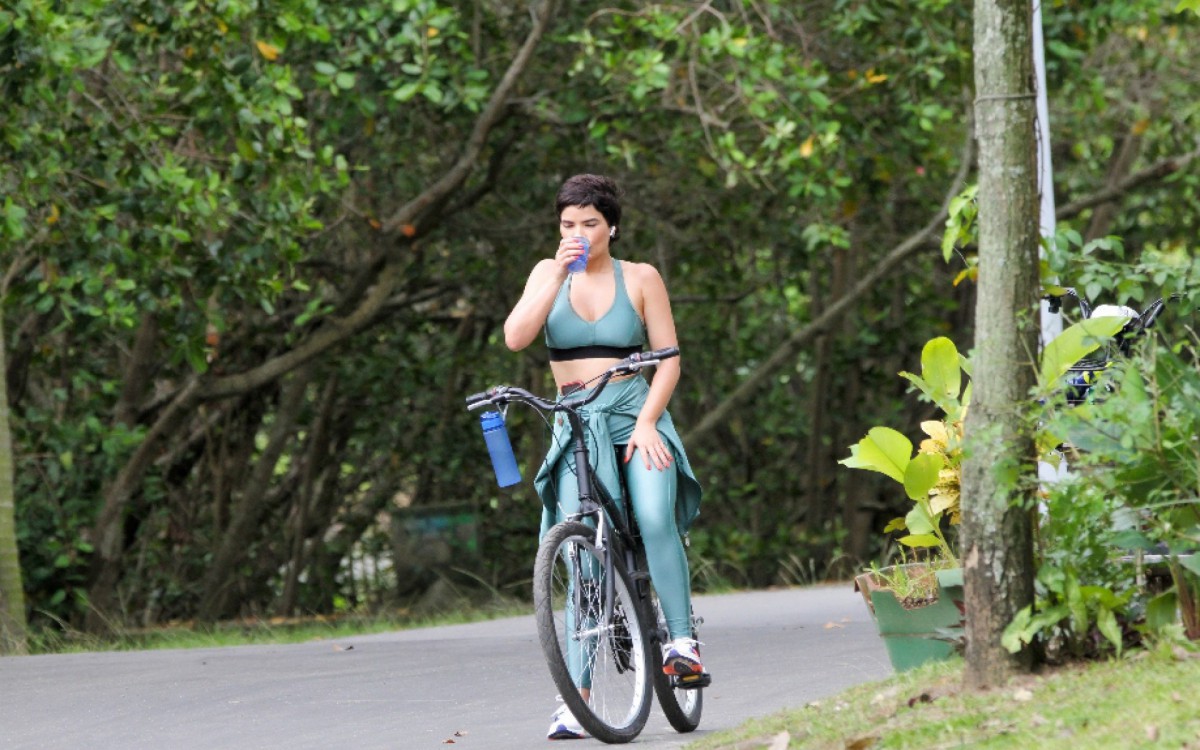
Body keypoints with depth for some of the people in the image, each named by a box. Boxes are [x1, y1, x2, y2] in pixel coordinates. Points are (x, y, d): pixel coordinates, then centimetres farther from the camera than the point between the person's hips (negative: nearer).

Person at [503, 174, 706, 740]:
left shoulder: (640, 278, 5)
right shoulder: (549, 274, 9)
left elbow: (668, 358, 2)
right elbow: (515, 337, -6)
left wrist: (647, 421, -12)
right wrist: (558, 276, -14)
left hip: (635, 417, -1)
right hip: (575, 426, 1)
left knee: (655, 520, -29)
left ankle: (682, 641, -23)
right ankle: (575, 697, -7)